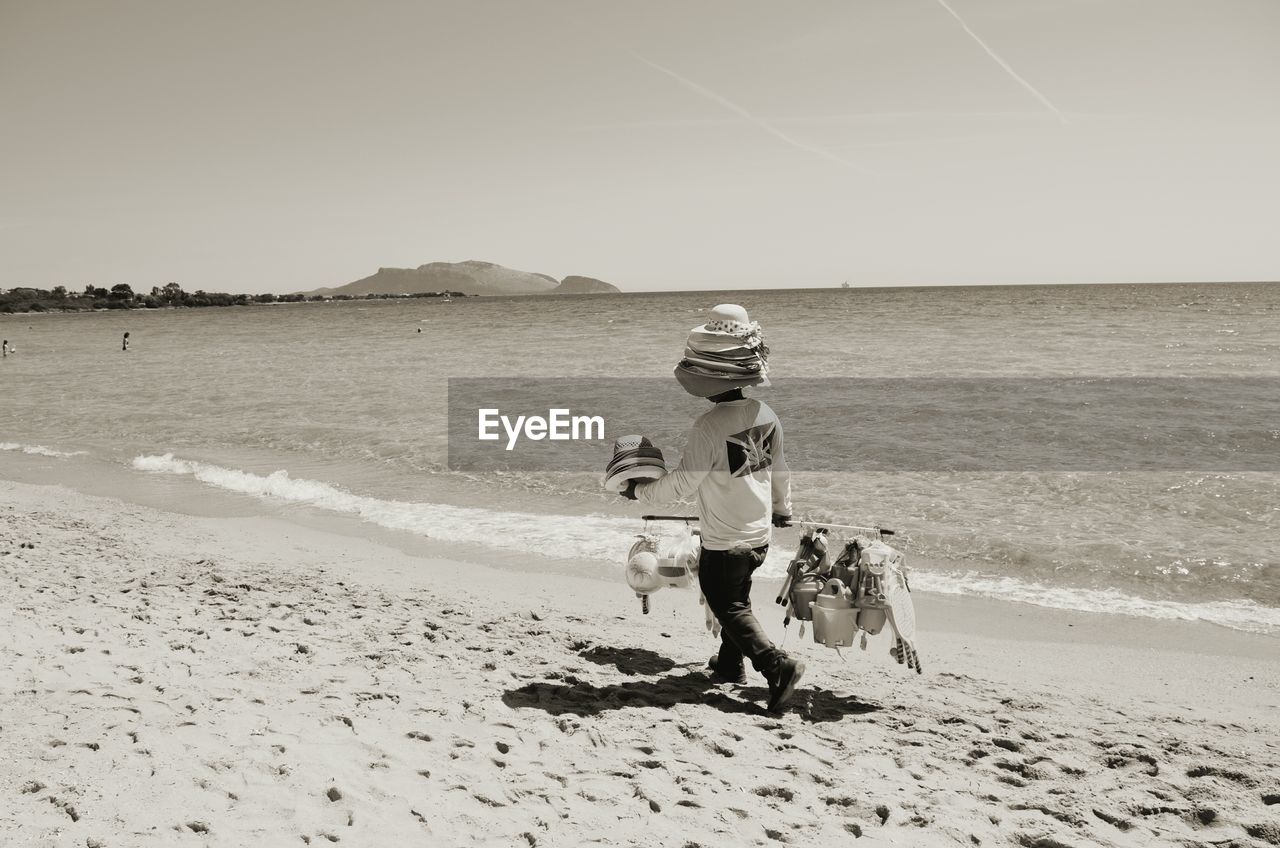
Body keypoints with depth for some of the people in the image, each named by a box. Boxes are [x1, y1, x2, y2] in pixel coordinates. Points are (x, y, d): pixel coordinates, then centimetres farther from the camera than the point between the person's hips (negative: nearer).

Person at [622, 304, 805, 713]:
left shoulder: (709, 425, -24)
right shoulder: (766, 415, -3)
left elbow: (682, 483, -19)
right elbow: (780, 470, 11)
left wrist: (638, 490, -3)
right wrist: (783, 509, 29)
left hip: (722, 541, -7)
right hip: (759, 534, 7)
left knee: (731, 610, 8)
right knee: (736, 598, 25)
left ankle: (778, 665, -6)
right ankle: (730, 665, 39)